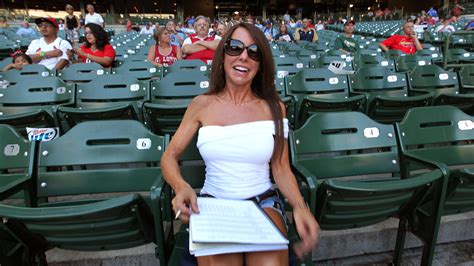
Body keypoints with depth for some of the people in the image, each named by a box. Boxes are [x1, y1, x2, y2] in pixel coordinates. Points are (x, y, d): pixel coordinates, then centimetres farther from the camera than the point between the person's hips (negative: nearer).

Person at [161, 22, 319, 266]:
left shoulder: (274, 108, 2)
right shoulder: (202, 104, 1)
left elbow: (281, 169, 3)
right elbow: (169, 157, 3)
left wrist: (299, 206, -16)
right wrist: (181, 187, -19)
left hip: (263, 202, 1)